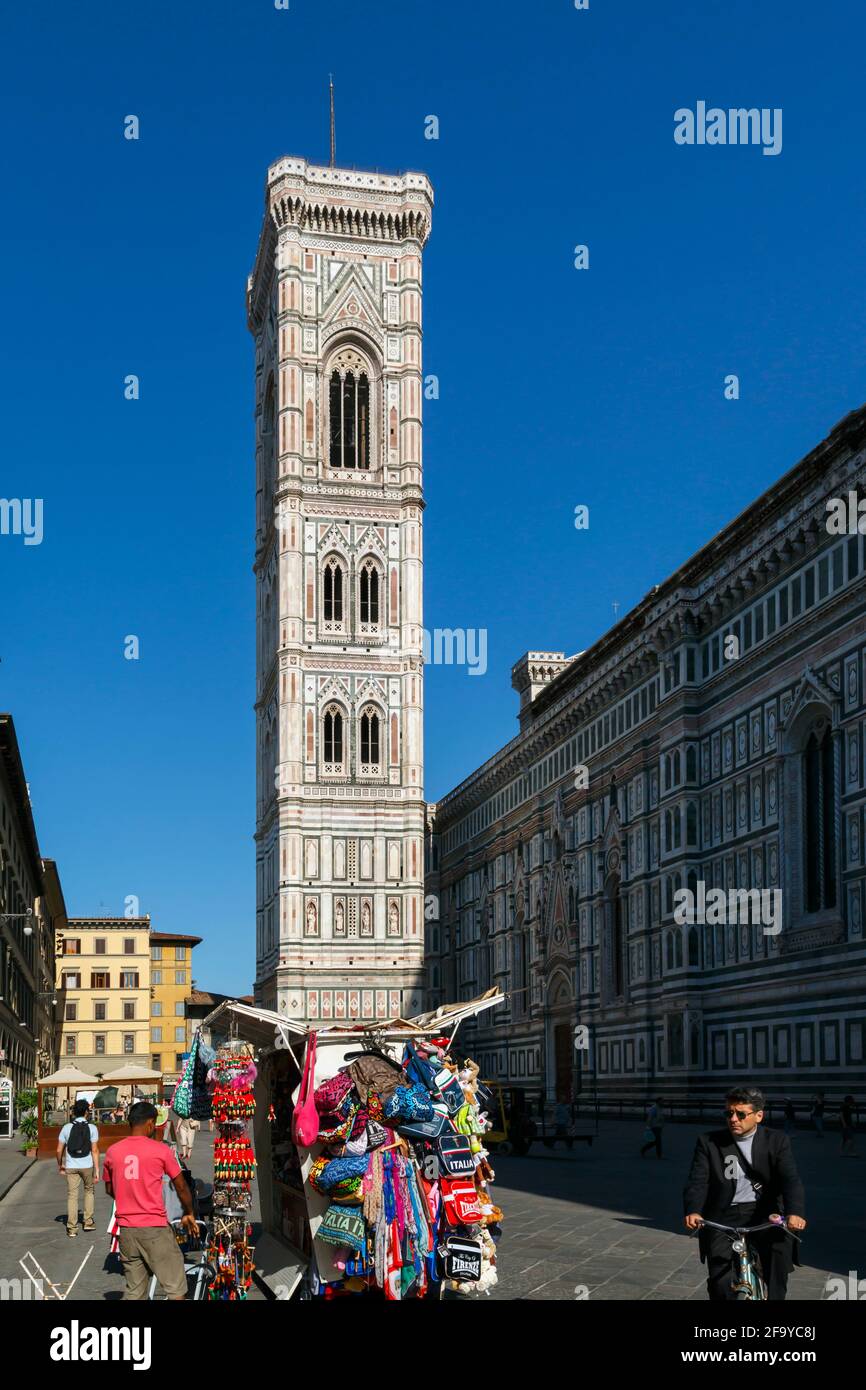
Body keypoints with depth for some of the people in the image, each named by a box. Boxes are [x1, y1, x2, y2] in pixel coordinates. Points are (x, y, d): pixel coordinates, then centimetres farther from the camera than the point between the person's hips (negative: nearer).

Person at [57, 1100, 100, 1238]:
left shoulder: (67, 1128, -1)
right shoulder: (92, 1128, -5)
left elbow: (59, 1150, 1)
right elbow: (95, 1150, -9)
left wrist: (60, 1165, 16)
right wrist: (97, 1170, -6)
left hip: (71, 1167, 1)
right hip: (87, 1166, 0)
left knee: (72, 1195, 4)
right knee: (89, 1191, 20)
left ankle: (72, 1228, 1)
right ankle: (88, 1222, 21)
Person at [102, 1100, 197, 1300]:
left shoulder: (113, 1151, 5)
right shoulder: (160, 1150, -6)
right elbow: (181, 1187, 2)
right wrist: (188, 1214, 18)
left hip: (126, 1228, 5)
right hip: (155, 1228, -5)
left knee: (134, 1290, 12)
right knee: (176, 1288, 1)